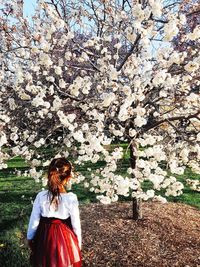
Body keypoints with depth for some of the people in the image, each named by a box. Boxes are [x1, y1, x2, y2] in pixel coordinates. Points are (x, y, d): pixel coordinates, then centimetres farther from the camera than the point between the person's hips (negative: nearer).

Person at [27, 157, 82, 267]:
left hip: (44, 238, 2)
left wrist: (29, 238, 12)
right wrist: (78, 243, 5)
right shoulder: (71, 198, -21)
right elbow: (76, 224, -11)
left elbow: (34, 221, -6)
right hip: (65, 238, -1)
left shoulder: (41, 196, -17)